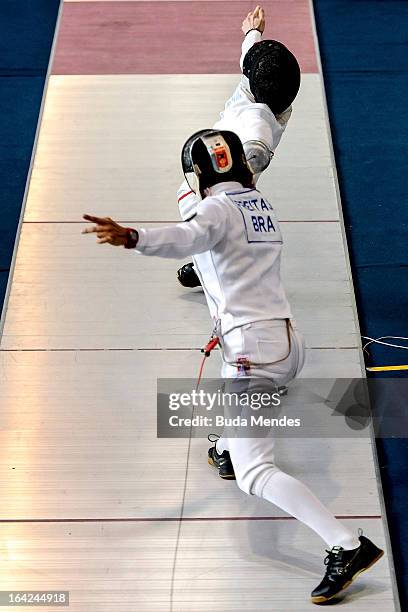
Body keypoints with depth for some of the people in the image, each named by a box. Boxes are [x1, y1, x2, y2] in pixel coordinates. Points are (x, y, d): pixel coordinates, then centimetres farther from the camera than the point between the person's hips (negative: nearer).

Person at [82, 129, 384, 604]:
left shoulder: (217, 208, -8)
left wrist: (131, 238, -49)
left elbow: (188, 238, -33)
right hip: (288, 342, 9)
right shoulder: (262, 205, 15)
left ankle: (349, 548, -13)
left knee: (256, 476, -8)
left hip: (252, 348, -9)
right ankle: (228, 450, 65)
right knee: (237, 388, 40)